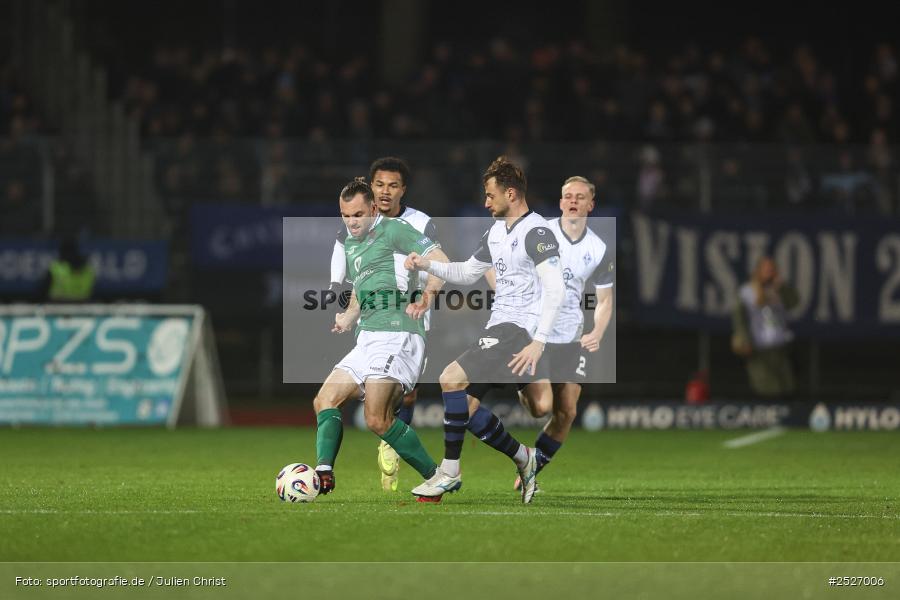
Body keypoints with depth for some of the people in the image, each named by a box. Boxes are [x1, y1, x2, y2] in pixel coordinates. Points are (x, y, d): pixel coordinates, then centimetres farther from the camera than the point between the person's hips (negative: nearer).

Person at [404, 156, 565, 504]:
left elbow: (555, 288, -21)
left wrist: (539, 341, -26)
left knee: (450, 380, -19)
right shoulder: (496, 231, 17)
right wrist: (426, 265, 14)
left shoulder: (536, 232, -12)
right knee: (466, 406, 4)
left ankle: (450, 472, -11)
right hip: (497, 327, 10)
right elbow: (467, 273, 29)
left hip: (519, 330, -10)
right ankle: (523, 459, 17)